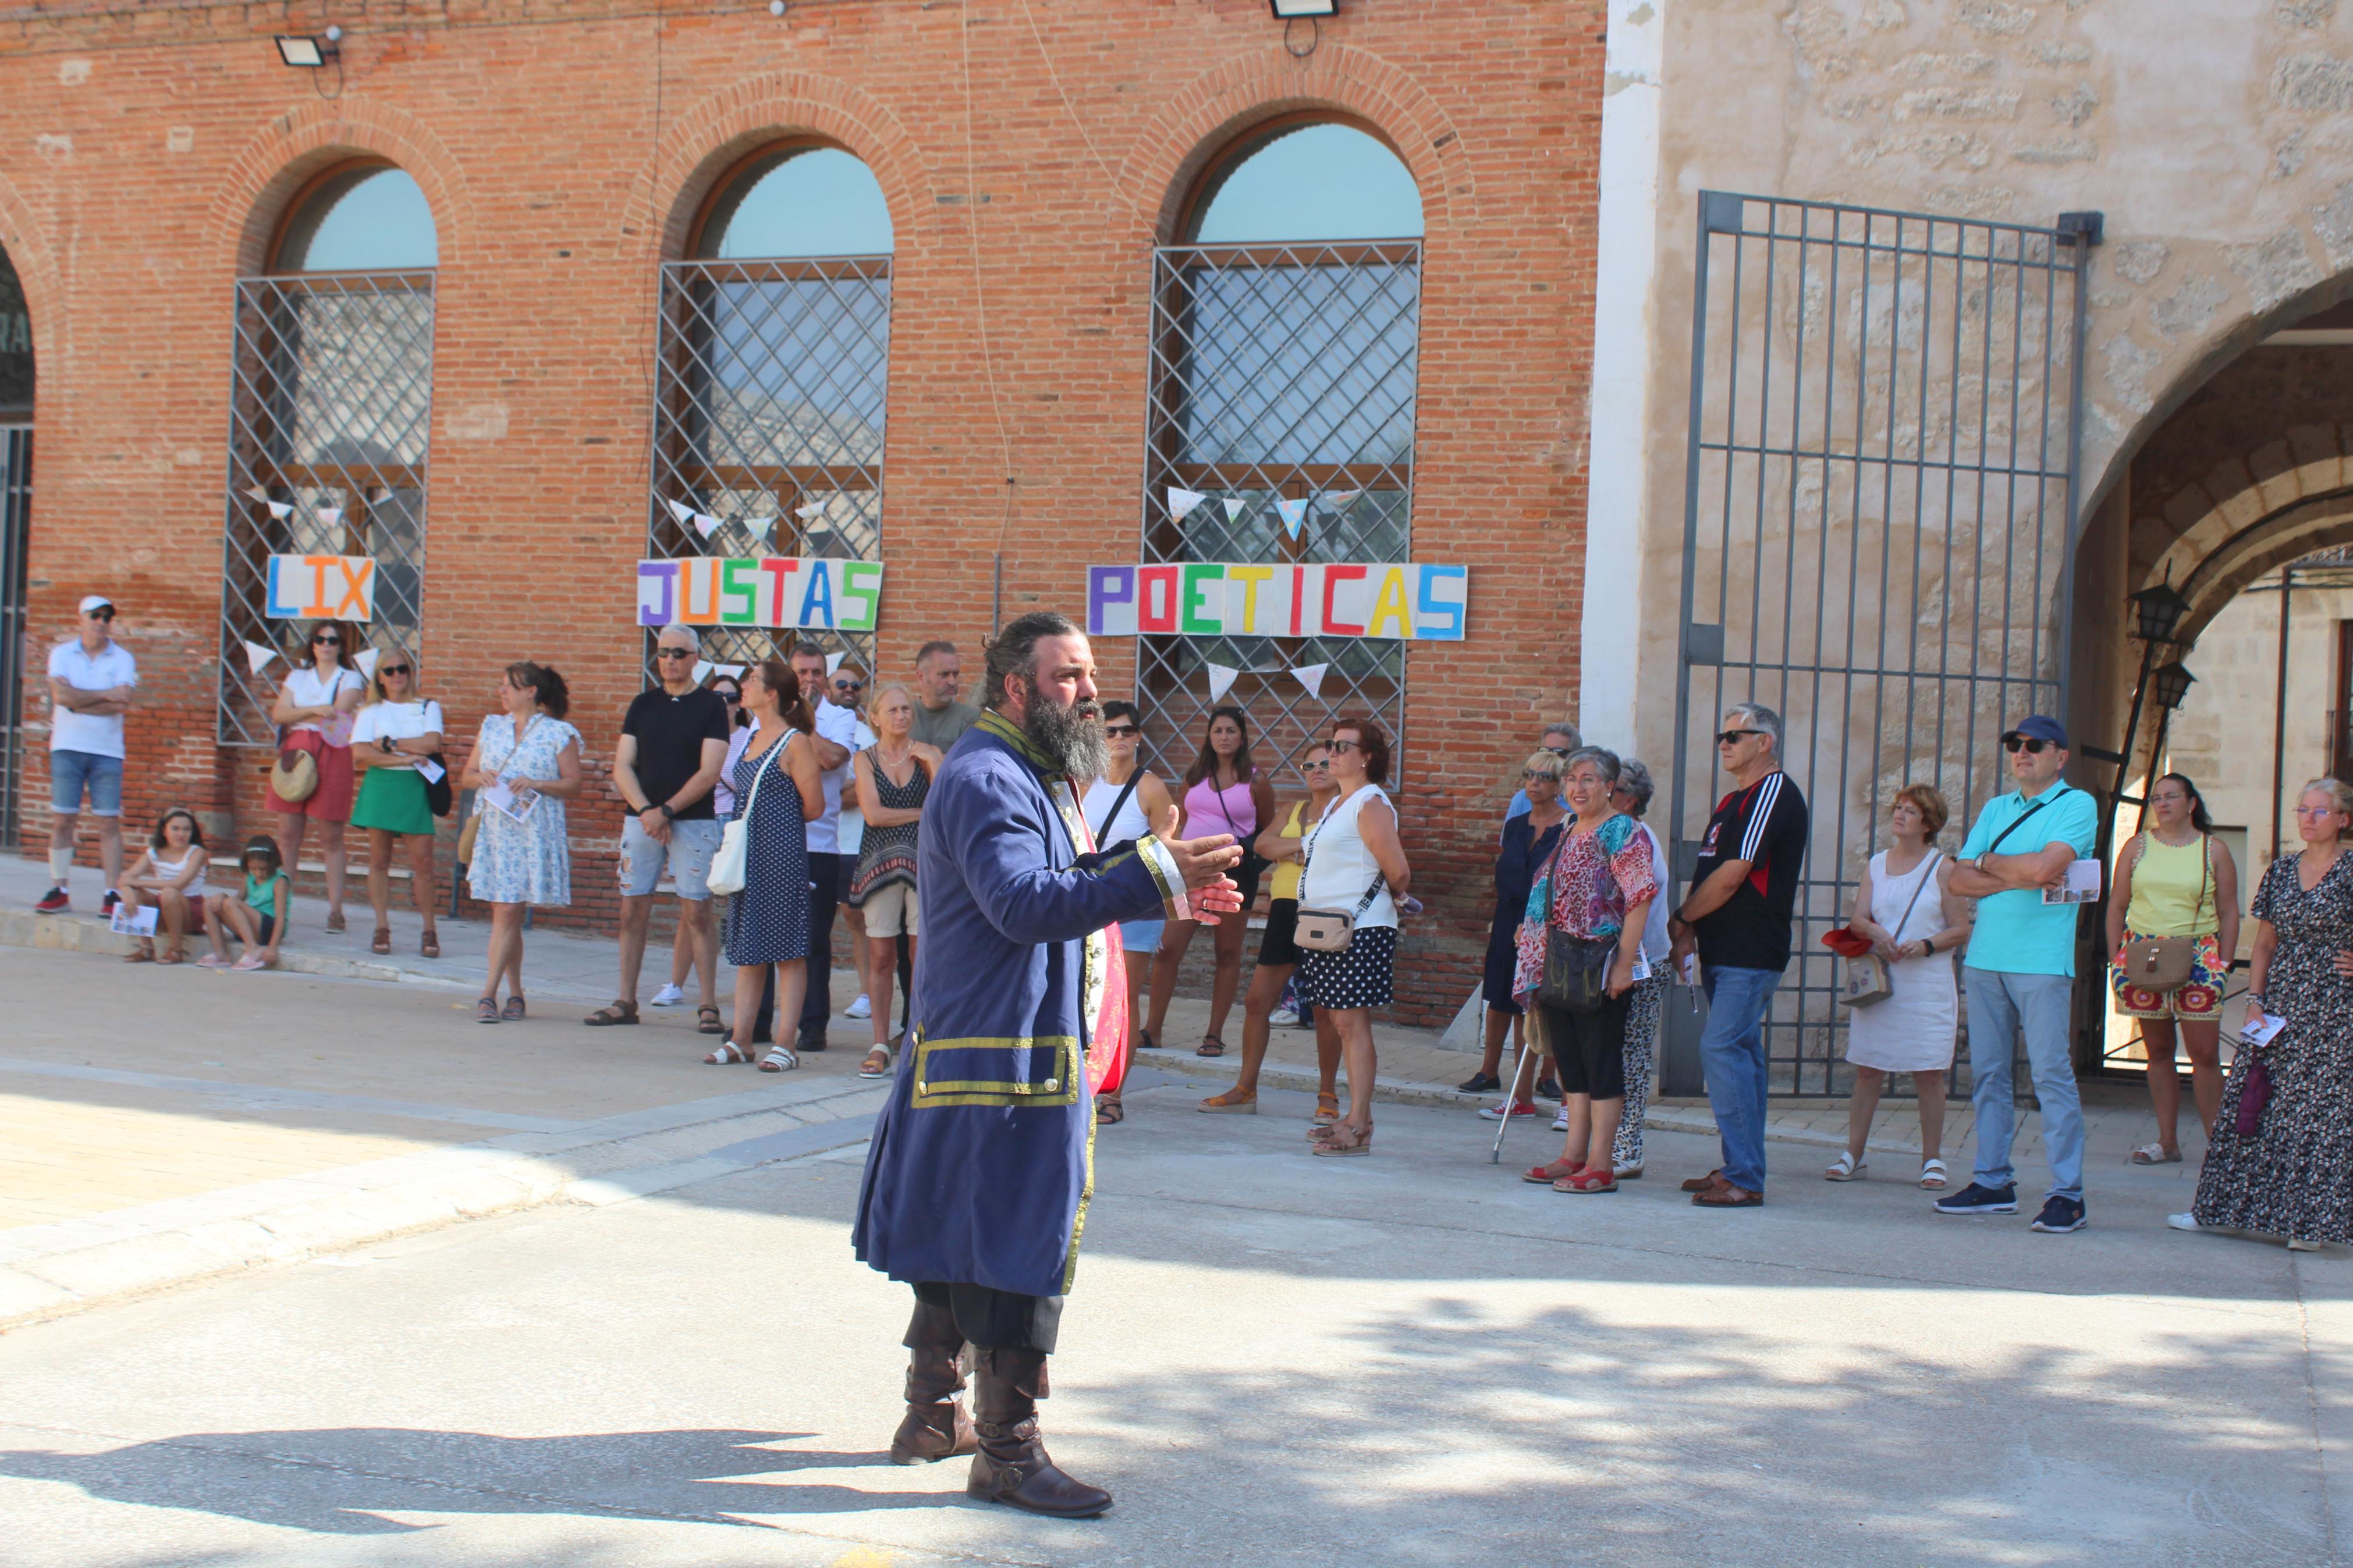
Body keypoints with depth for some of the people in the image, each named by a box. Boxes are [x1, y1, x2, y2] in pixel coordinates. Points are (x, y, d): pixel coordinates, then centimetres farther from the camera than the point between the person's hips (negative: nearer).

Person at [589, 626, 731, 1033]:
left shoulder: (711, 706, 0)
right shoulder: (643, 704, 12)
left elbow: (709, 773, -7)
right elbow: (622, 767, 6)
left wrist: (666, 811, -13)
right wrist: (645, 811, -9)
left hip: (693, 821, -4)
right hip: (641, 818, 4)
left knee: (697, 912, -6)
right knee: (633, 910, 4)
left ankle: (708, 1006, -2)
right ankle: (626, 1002, 11)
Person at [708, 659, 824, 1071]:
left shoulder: (795, 743, -10)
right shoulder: (753, 736, 14)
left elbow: (814, 805, -10)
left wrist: (778, 821, 3)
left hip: (783, 852, -8)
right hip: (747, 853, 8)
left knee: (786, 950, -3)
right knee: (747, 949, 10)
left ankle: (786, 1045, -1)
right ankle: (741, 1040, 15)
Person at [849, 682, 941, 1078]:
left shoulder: (927, 755, 8)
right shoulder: (866, 759, 8)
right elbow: (873, 814, -4)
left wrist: (933, 763, -7)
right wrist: (923, 814, -1)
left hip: (923, 861, 0)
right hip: (880, 862, 0)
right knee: (881, 957, 0)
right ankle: (881, 1046, 6)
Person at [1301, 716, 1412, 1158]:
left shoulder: (1371, 805, -12)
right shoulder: (1335, 805, 18)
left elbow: (1399, 874, -12)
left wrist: (1385, 898, 4)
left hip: (1360, 931, -9)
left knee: (1352, 1023, -11)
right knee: (1343, 1024, 10)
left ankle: (1358, 1128, -12)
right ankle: (1357, 1118, 15)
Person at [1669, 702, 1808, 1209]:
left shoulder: (1774, 794, -12)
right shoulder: (1733, 801, 20)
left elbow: (1731, 877, -17)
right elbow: (1707, 875, 19)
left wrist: (1681, 920, -5)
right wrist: (1690, 934, 2)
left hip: (1751, 954, -10)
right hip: (1724, 952, 10)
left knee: (1723, 1049, -14)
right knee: (1740, 1053, 11)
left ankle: (1744, 1179, -14)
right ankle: (1739, 1169, 16)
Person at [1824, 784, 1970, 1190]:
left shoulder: (1943, 868, 0)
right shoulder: (1877, 864, 11)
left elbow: (1960, 930, -1)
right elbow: (1857, 919, 4)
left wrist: (1925, 946, -18)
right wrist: (1877, 933, -17)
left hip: (1926, 984, -3)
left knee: (1929, 1073, -1)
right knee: (1868, 1069, 4)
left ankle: (1932, 1160, 7)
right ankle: (1853, 1153, 10)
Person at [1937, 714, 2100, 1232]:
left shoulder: (2077, 804, -1)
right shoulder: (1996, 809, 17)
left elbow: (2046, 865, -17)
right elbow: (1960, 879, 8)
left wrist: (1989, 861, 0)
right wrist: (2018, 878, -9)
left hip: (2042, 961, -6)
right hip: (1985, 957, 6)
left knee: (2051, 1074, -8)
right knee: (1988, 1073, 8)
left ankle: (2067, 1193, -5)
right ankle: (1993, 1183, 15)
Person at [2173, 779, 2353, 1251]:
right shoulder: (2281, 871, 10)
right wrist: (2254, 1001, 3)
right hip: (2279, 1004, 5)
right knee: (2252, 1104, 5)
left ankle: (2310, 1221, 6)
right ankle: (2216, 1208, 10)